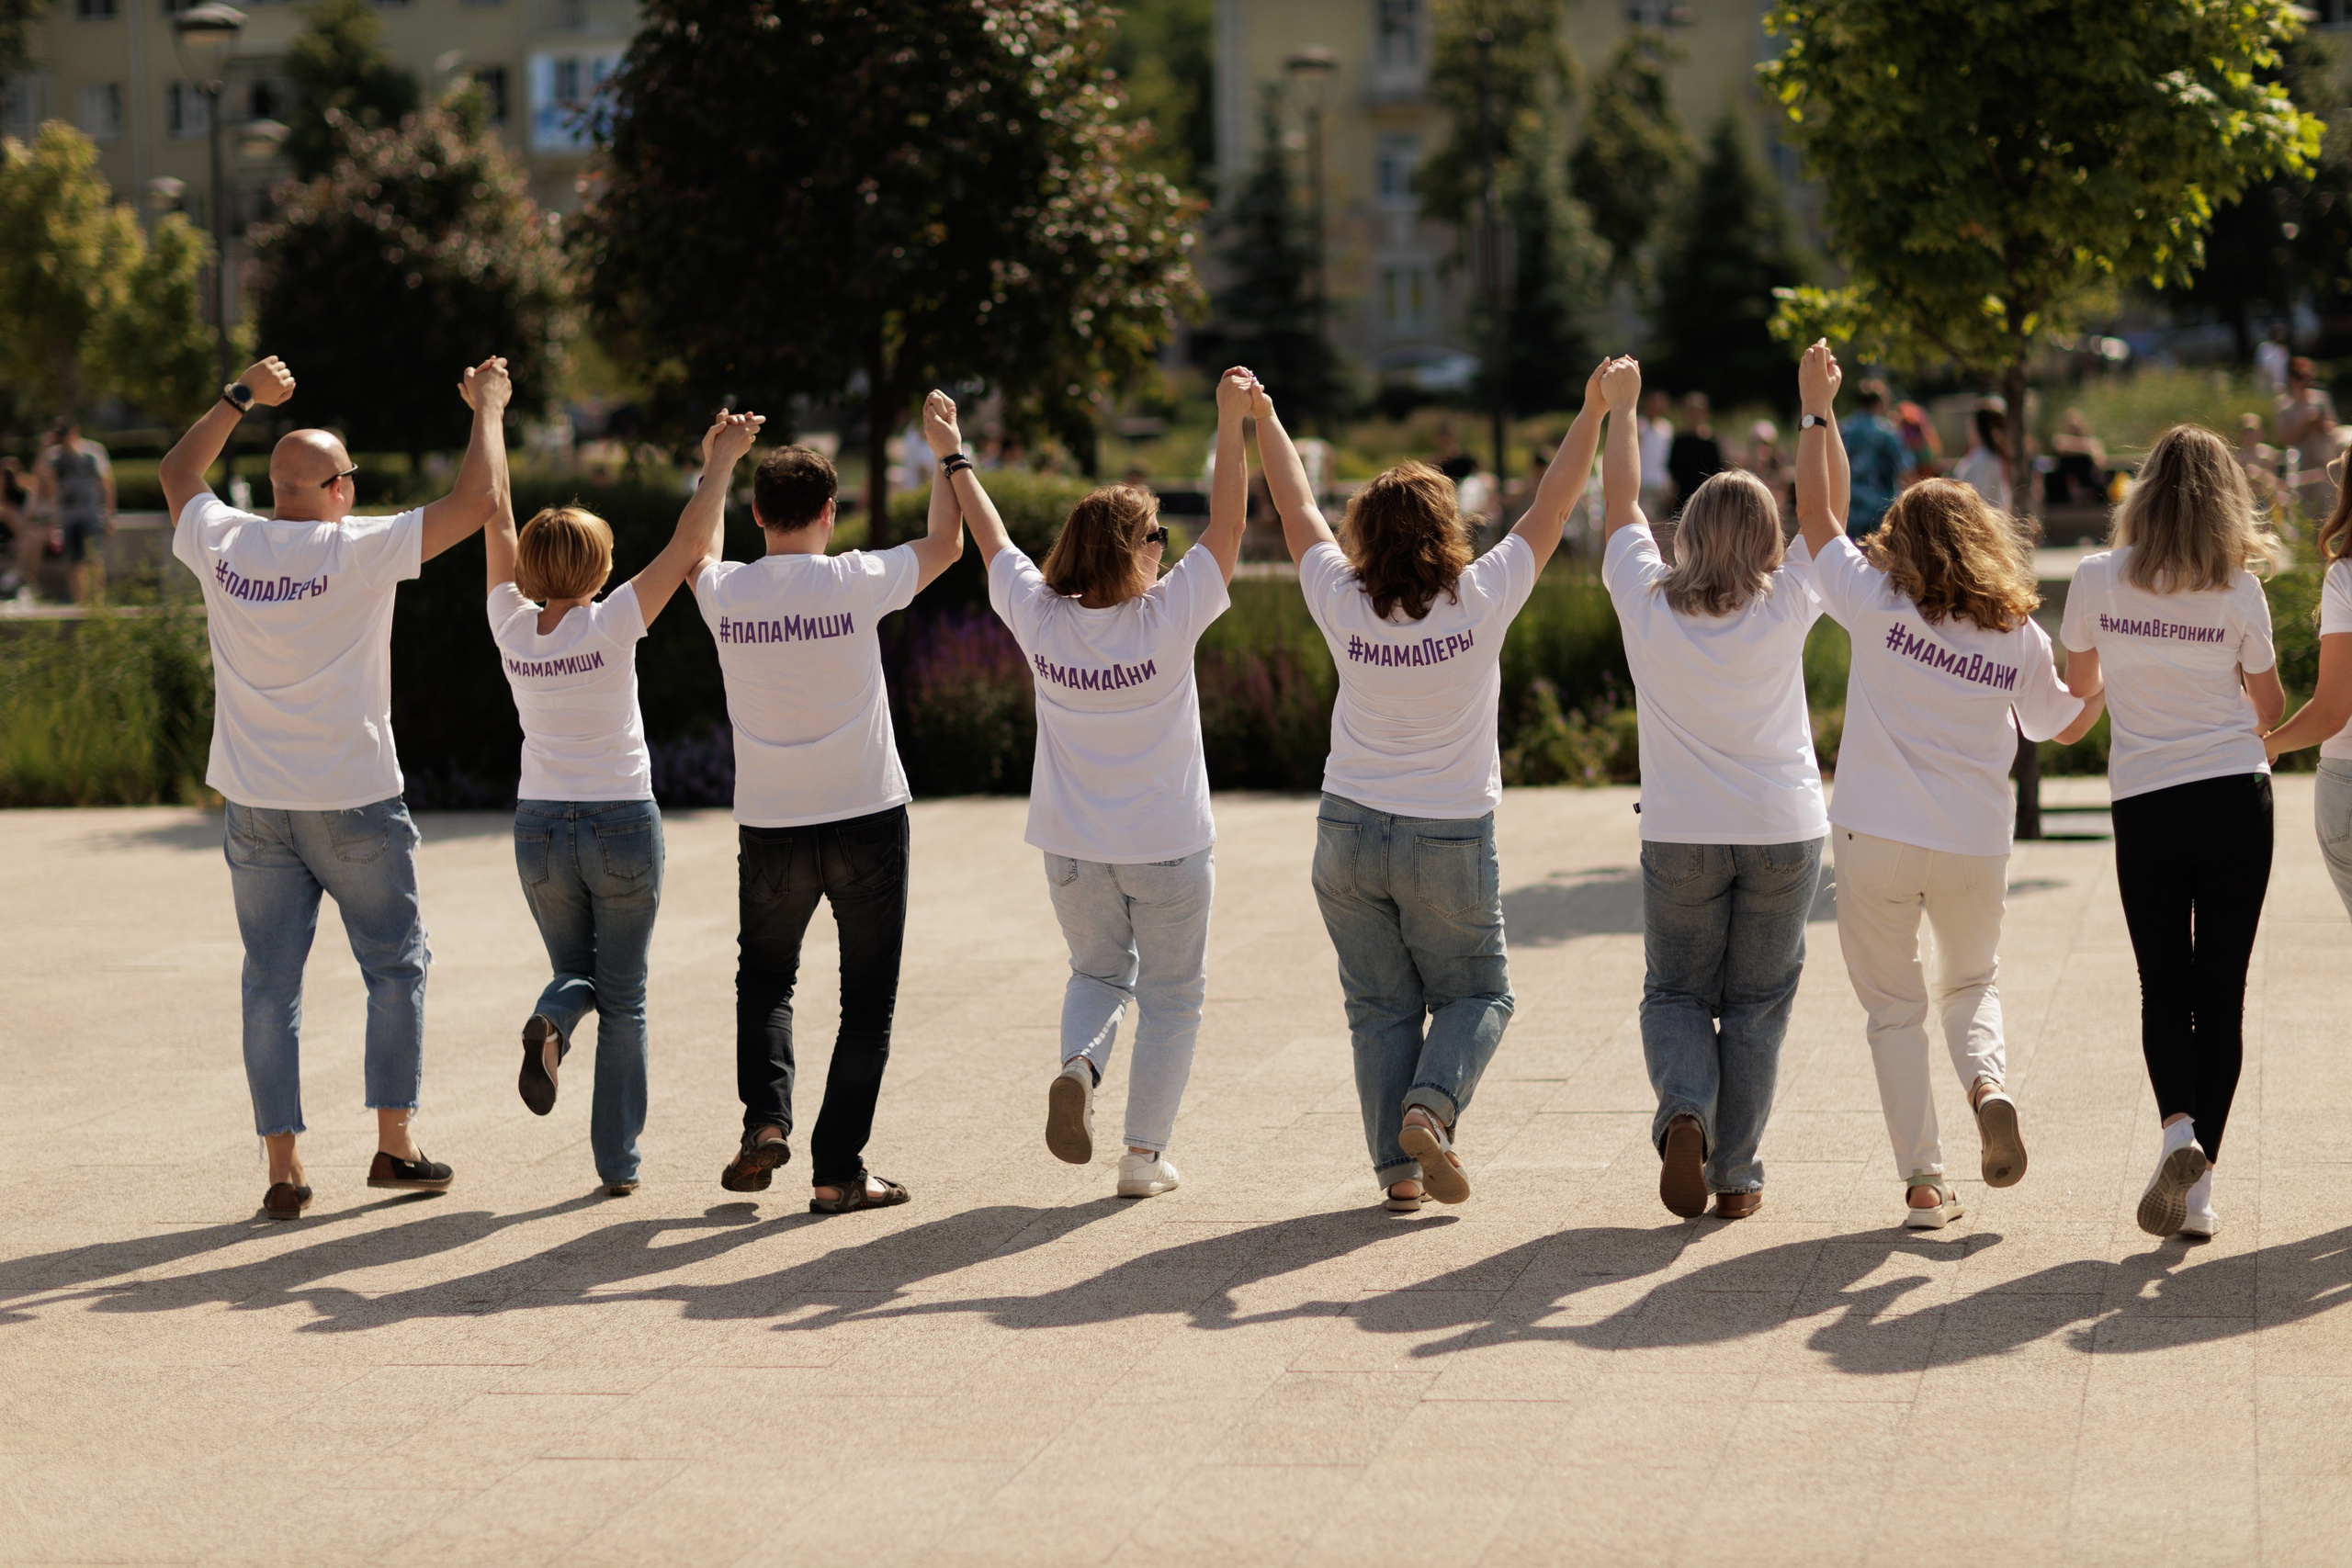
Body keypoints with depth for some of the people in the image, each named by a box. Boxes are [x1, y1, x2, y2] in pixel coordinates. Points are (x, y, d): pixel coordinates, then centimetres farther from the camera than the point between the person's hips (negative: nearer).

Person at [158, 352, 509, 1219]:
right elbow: (477, 500, -10)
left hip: (255, 806, 4)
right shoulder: (359, 550, -13)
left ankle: (283, 1168, 4)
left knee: (271, 983, 6)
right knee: (395, 966, 12)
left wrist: (240, 398, 28)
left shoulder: (221, 545, -2)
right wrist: (488, 408, 4)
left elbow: (176, 471, 21)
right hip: (354, 799, -3)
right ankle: (395, 1143, 12)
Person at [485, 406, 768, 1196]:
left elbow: (496, 519, 6)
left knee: (575, 972, 21)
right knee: (623, 999, 8)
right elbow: (689, 546, -14)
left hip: (540, 828, 3)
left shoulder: (513, 628, -4)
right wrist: (719, 464, -5)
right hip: (623, 823, -3)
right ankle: (618, 1161, 4)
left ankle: (550, 1024, -16)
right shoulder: (610, 626, -14)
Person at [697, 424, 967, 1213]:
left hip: (769, 828, 2)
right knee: (867, 999, 7)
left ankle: (765, 1116, 1)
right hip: (866, 816, -2)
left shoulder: (724, 593, -3)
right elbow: (946, 544, 8)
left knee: (764, 979, 22)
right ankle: (838, 1170, 3)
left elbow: (693, 550, 22)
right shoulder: (853, 583, -11)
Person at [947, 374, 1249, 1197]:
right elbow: (1227, 526, -15)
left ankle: (1076, 1064, -7)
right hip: (1167, 847, -3)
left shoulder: (1039, 619, -12)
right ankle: (1145, 1153, 11)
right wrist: (1233, 421, -11)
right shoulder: (1166, 620, -20)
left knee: (1098, 970, 23)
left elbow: (991, 540, 4)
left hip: (1073, 849, 3)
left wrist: (950, 454, 17)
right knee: (1171, 995, 12)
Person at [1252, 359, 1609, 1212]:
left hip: (1350, 833, 2)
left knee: (1381, 1008, 10)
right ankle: (1429, 1109, -10)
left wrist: (1263, 420, 18)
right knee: (1476, 995, 14)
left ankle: (1398, 1168, 5)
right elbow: (1552, 507, -5)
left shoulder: (1343, 606, -9)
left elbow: (1297, 510, 5)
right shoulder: (1481, 600, -14)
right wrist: (1594, 411, 4)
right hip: (1450, 843, -2)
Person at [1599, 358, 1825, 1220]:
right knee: (1756, 1004, 9)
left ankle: (1684, 1112, -14)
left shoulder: (1647, 603, -5)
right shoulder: (1786, 608, -6)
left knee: (1675, 992, 13)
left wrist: (1619, 407, 20)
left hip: (1681, 834, 0)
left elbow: (1621, 501, 9)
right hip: (1784, 829, 0)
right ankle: (1736, 1174, 8)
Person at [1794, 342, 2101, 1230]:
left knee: (1895, 1008, 10)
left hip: (1877, 836, -2)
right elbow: (2066, 724, 15)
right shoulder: (2020, 639, 0)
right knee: (1971, 983, 24)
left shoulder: (1878, 606, -8)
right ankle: (1987, 1082, -7)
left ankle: (1922, 1182, 4)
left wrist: (1817, 412, 10)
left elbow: (1820, 515, 3)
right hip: (1976, 845, 2)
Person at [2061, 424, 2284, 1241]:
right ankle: (2199, 1187, 4)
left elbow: (2080, 679, 13)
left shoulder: (2097, 580, -4)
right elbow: (2270, 708, 5)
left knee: (2164, 989, 9)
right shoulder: (2239, 591, -5)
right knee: (2222, 991, 6)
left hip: (2145, 805, 0)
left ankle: (2179, 1129, -17)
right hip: (2237, 798, 0)